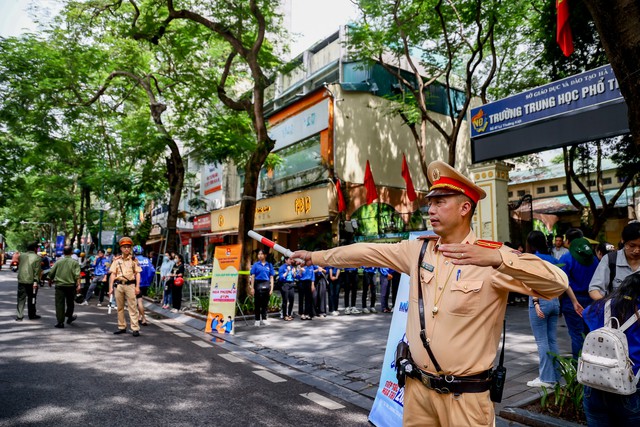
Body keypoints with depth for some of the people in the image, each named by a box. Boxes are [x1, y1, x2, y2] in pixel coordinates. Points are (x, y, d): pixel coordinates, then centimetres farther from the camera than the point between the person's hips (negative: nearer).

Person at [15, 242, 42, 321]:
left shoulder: (21, 256, 7)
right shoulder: (37, 257, -8)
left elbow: (18, 267, 16)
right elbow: (37, 271, -13)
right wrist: (36, 281, -13)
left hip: (21, 280, 4)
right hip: (31, 281, -4)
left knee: (21, 299, 8)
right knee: (31, 299, 8)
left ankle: (19, 316, 4)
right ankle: (32, 315, 17)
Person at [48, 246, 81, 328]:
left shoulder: (58, 262, 2)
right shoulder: (74, 262, -5)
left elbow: (51, 273, 7)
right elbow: (77, 275, -14)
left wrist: (51, 280, 25)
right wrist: (78, 285, -16)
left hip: (59, 285, 1)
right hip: (71, 285, -1)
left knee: (59, 303, 2)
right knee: (70, 303, 17)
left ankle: (60, 322, -1)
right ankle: (69, 317, 32)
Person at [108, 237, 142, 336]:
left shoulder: (134, 260, 4)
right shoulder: (116, 260, 9)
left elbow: (137, 273, 2)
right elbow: (113, 274, 7)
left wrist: (137, 287, -6)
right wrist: (111, 287, 1)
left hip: (130, 285, -3)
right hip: (119, 285, 3)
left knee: (132, 307, -4)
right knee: (120, 307, 10)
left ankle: (135, 328, -4)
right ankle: (122, 327, 20)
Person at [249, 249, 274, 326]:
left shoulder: (269, 265, 7)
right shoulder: (256, 264, 3)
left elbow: (271, 277, 7)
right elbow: (252, 276, 1)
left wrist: (271, 288, 0)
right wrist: (252, 288, -5)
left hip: (266, 285, 2)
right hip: (258, 284, -2)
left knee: (265, 303, 7)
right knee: (257, 303, 3)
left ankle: (264, 319, 17)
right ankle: (257, 320, 11)